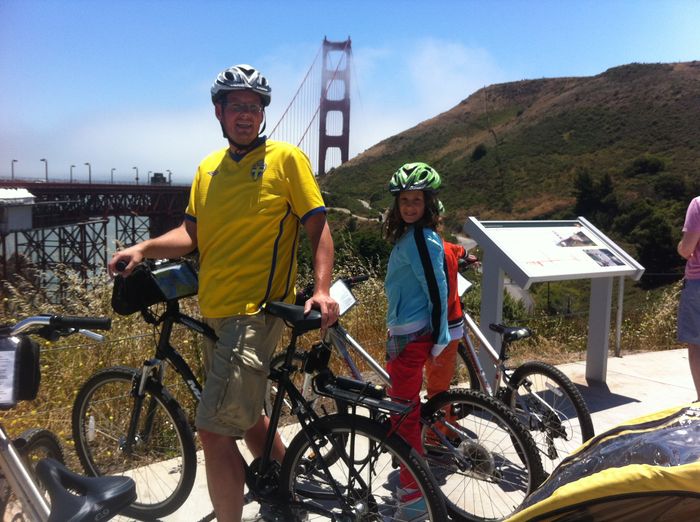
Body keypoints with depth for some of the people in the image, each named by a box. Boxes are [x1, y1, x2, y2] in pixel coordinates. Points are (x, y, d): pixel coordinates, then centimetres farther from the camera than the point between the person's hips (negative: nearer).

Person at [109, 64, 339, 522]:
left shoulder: (286, 158, -6)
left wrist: (322, 290, -22)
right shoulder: (208, 168, 12)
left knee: (214, 431, -11)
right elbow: (192, 233, 11)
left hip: (256, 312, -8)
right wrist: (143, 249, -6)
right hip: (216, 312, 8)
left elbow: (318, 227, -9)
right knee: (244, 412, 23)